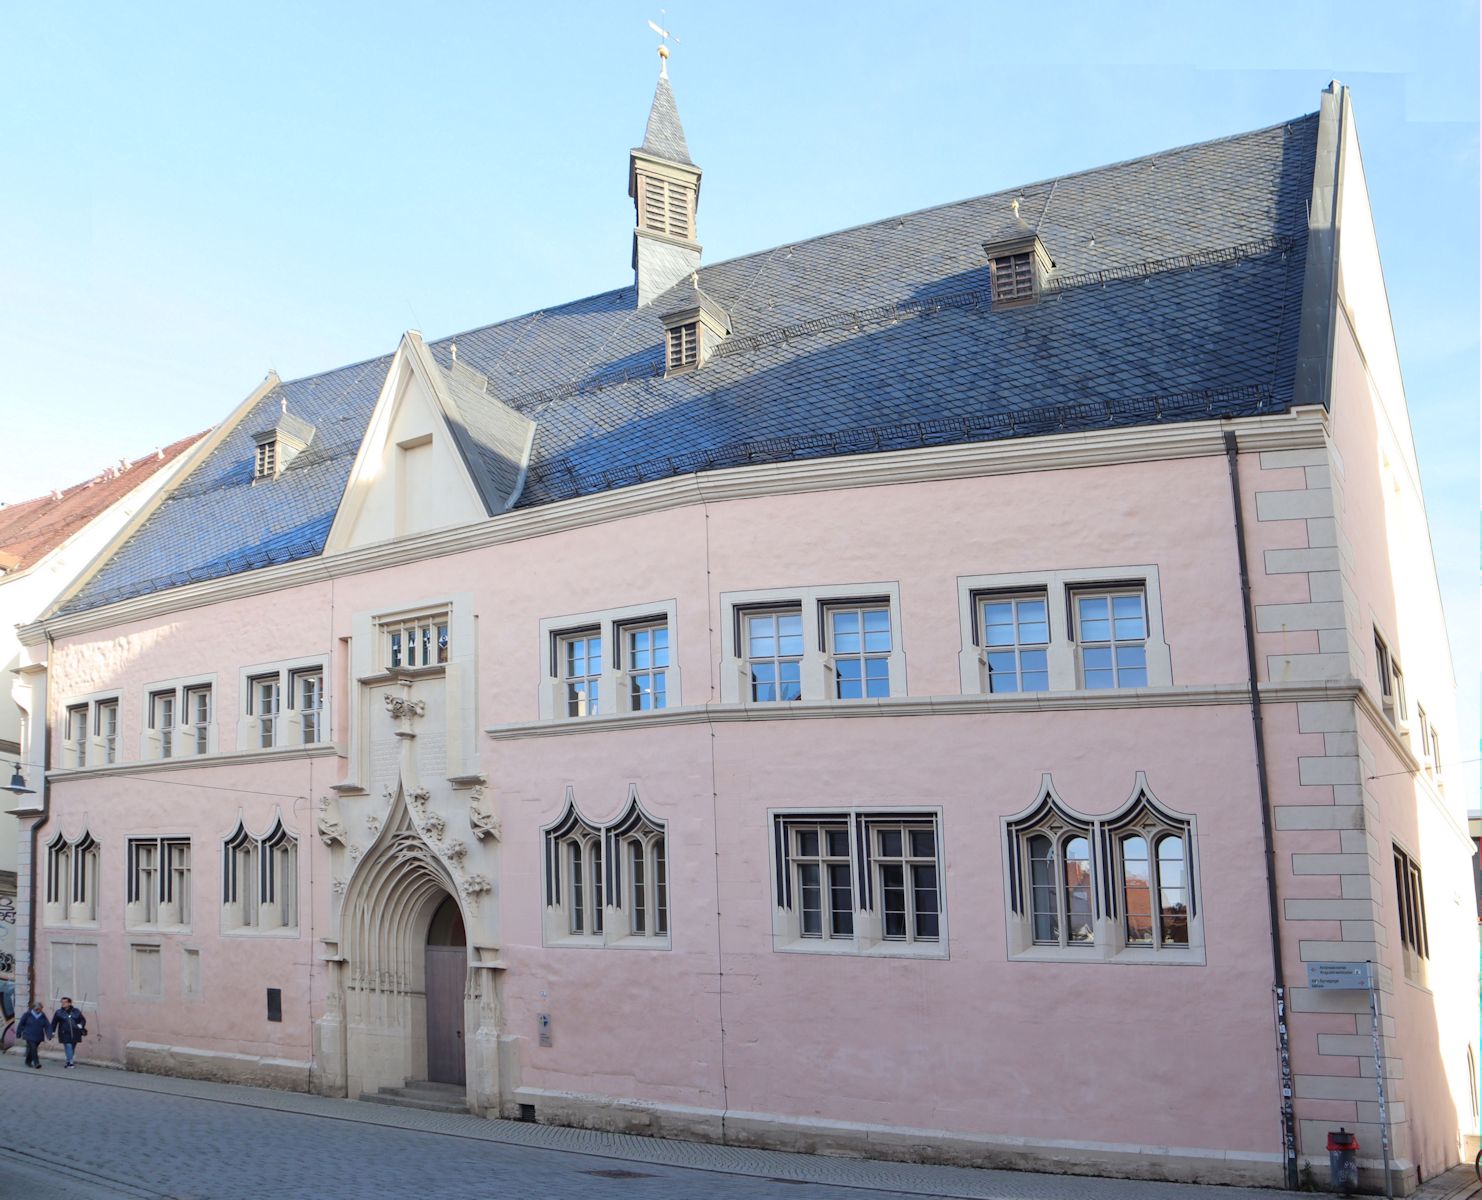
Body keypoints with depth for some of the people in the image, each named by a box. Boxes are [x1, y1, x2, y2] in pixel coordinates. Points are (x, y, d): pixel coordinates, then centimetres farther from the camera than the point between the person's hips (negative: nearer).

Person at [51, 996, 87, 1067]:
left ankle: (69, 1061, 22)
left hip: (74, 1034, 2)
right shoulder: (59, 1012, 2)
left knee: (72, 1048, 9)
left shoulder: (76, 1011, 5)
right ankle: (70, 1062, -10)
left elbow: (83, 1020, 11)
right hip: (65, 1034, -2)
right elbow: (54, 1023, 5)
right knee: (68, 1047, -12)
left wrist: (81, 1025, -8)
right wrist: (52, 1032, -1)